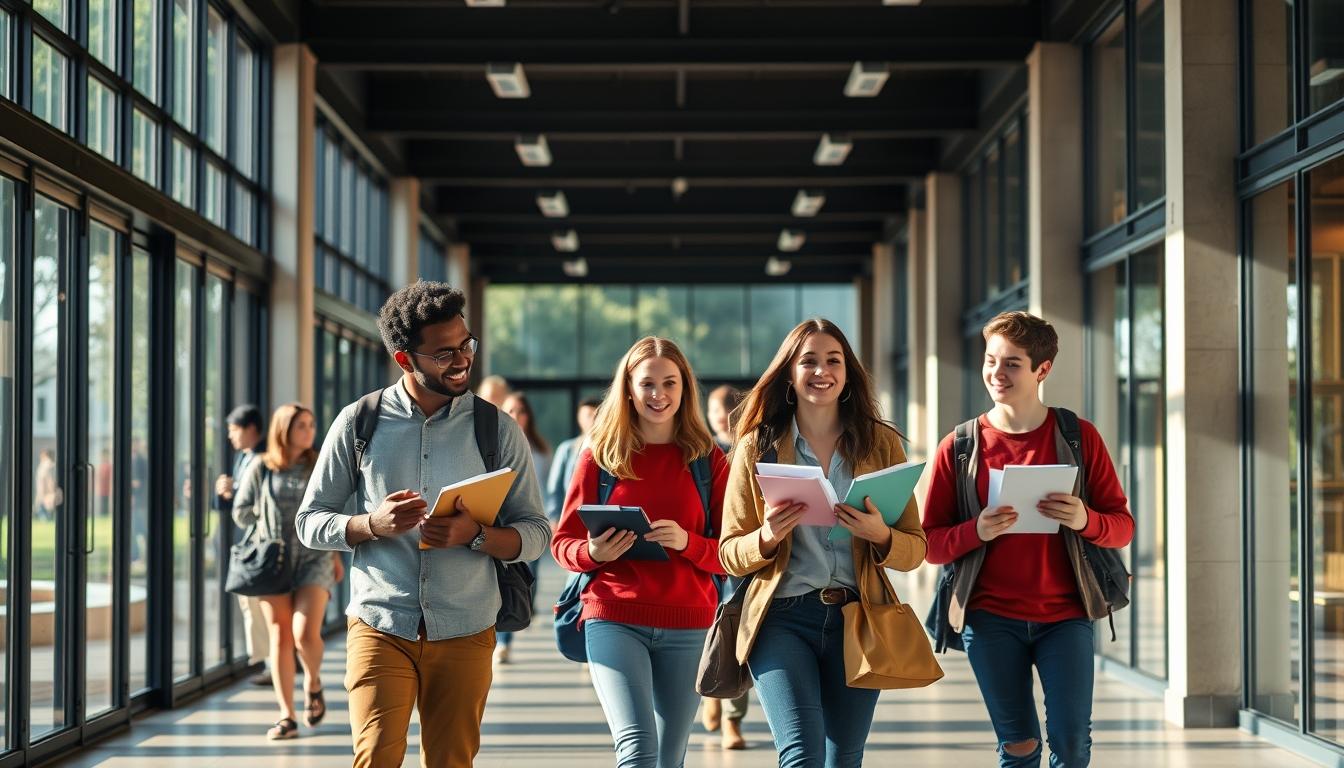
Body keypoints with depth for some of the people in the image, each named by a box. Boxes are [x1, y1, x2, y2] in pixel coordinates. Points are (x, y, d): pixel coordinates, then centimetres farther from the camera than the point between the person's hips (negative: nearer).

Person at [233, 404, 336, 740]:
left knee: (305, 634, -15)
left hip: (313, 559, 0)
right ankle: (287, 716, 3)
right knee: (280, 637, -1)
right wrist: (272, 521, 0)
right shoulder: (261, 468, 3)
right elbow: (242, 513, 7)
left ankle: (313, 682, 16)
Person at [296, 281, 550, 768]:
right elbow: (310, 522, 7)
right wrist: (373, 524, -13)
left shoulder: (498, 430, 4)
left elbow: (536, 533, 5)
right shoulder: (358, 423, 3)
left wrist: (475, 535, -16)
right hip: (380, 628, -1)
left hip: (464, 634, 1)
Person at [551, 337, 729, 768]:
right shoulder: (599, 456, 4)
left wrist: (687, 543, -14)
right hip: (614, 619, -2)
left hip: (688, 625, 2)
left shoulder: (707, 459, 6)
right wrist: (594, 553, -14)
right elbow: (563, 543, 8)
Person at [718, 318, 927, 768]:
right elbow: (730, 555, 6)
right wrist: (767, 538, -15)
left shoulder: (881, 443, 7)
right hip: (782, 618, -2)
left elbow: (915, 550, 6)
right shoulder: (757, 447, 4)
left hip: (858, 618, 2)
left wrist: (880, 536, -16)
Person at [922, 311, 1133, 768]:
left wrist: (1085, 521, -19)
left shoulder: (1080, 437, 2)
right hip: (991, 619, 0)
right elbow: (931, 543, 2)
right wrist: (977, 532, -18)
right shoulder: (959, 448, 2)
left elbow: (1122, 526, 3)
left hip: (1065, 615, 0)